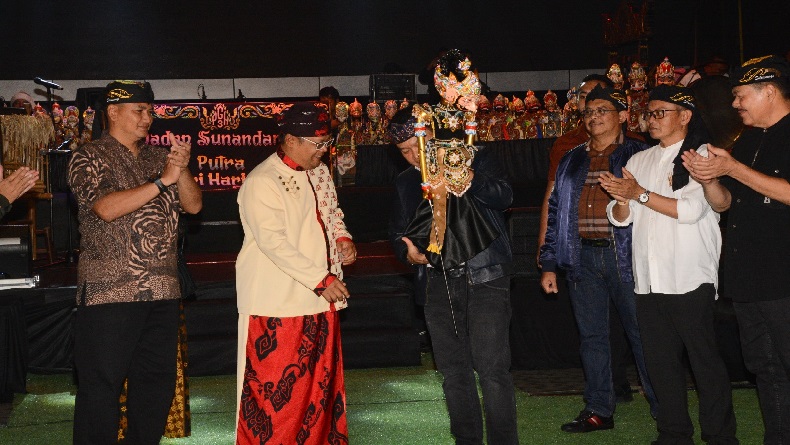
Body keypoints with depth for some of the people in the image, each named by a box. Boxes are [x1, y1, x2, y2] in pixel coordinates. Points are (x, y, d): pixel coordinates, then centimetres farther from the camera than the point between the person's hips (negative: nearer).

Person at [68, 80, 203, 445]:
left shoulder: (159, 158, 15)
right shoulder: (89, 159, -1)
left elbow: (194, 205, 8)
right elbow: (106, 207, -17)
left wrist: (182, 170, -10)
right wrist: (162, 181, -18)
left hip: (162, 291, 6)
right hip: (109, 292, -6)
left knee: (157, 382, 12)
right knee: (101, 387, -1)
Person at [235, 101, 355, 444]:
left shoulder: (319, 173, 11)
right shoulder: (261, 182, -14)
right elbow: (274, 243, -21)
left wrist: (343, 238, 4)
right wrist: (320, 279, -22)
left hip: (320, 300, 8)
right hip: (278, 303, -8)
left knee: (322, 377, 14)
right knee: (276, 390, 0)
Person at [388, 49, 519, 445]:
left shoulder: (474, 159, 1)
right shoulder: (406, 183, 15)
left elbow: (503, 196, -14)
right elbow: (397, 230, 22)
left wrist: (465, 179, -26)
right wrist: (407, 251, 1)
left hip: (484, 278, -5)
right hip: (437, 284, 5)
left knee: (491, 367, -10)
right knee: (454, 370, 11)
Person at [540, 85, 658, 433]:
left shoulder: (639, 155, 3)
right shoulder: (571, 162, 16)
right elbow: (555, 211, 15)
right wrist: (549, 264, 11)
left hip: (624, 256, -4)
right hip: (582, 258, 4)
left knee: (642, 334, -1)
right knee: (591, 336, 9)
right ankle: (599, 410, 19)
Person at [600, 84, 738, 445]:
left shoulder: (703, 156, -2)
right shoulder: (638, 161, 16)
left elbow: (691, 209, -15)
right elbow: (619, 218, 13)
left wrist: (640, 193, -11)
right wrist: (622, 200, -9)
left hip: (690, 279, -6)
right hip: (648, 280, 6)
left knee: (704, 360, -1)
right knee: (661, 361, 10)